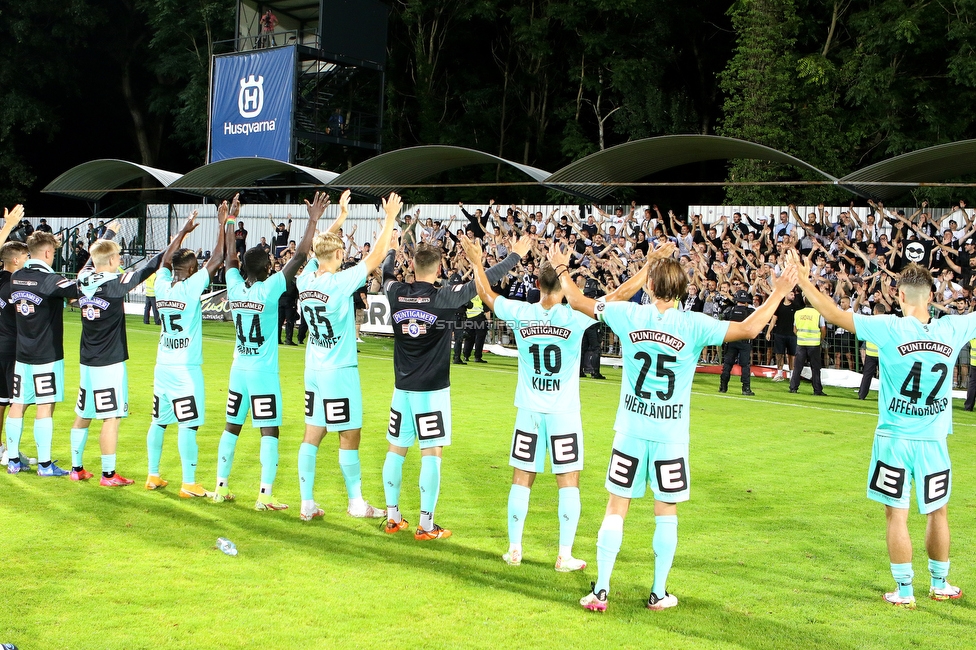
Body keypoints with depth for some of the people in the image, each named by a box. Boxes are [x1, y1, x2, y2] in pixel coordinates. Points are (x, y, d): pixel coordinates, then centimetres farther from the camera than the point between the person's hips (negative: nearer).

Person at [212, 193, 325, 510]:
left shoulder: (234, 287, -1)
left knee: (231, 427, 14)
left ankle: (221, 487, 19)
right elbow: (299, 258, -17)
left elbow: (230, 258, 17)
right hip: (264, 373, -6)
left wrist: (231, 223, 27)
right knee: (269, 431, -2)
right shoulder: (269, 289, -14)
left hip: (239, 370, 6)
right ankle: (265, 495, -6)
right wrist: (313, 220, -15)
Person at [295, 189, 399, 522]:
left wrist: (339, 217, 26)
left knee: (312, 435, 8)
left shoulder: (306, 279, 1)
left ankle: (307, 504, 11)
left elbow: (319, 249, 19)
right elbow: (375, 258, -15)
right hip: (339, 371, -7)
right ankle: (356, 503, 14)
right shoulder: (340, 282, -18)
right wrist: (390, 219, -7)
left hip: (314, 370, 7)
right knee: (349, 436, 4)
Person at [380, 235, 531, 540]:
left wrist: (393, 249, 41)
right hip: (432, 389, -5)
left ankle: (392, 517, 20)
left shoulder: (396, 293, -2)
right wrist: (516, 255, 1)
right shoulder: (443, 297, -13)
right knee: (432, 453, -1)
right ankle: (426, 525, 0)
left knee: (396, 449, 12)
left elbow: (387, 272, 21)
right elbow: (483, 282, -9)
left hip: (402, 388, 5)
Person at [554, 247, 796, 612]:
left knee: (616, 508, 8)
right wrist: (778, 293, 1)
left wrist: (562, 270, 24)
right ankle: (659, 593, 17)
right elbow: (749, 328, -11)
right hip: (671, 434, -1)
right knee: (666, 513, 11)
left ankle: (600, 591, 9)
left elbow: (577, 301, 6)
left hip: (631, 430, 1)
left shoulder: (629, 315, -4)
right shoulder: (693, 325, -9)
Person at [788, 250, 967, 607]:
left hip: (894, 439, -3)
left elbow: (836, 315, -10)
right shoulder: (953, 329, -5)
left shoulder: (889, 328, -14)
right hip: (933, 440, 3)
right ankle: (939, 584, 31)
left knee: (896, 515, 6)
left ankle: (904, 591, 12)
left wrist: (805, 282, -2)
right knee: (937, 512, 17)